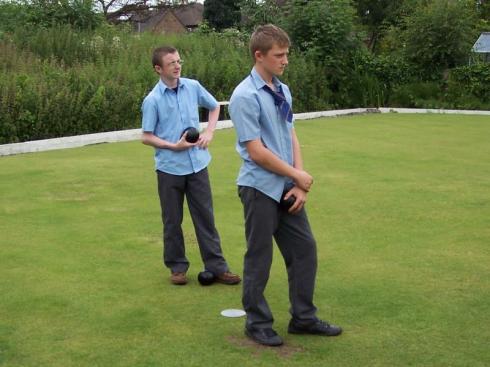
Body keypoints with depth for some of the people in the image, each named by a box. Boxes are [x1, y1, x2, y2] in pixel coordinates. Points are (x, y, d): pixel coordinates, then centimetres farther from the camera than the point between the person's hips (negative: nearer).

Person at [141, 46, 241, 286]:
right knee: (172, 221, 8)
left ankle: (216, 266, 14)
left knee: (205, 216, 7)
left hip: (197, 164, 3)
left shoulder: (193, 86, 1)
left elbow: (214, 107, 18)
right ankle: (177, 267, 22)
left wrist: (209, 133, 4)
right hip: (170, 167, -3)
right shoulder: (153, 100, -9)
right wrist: (174, 146, -17)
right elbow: (146, 137, -6)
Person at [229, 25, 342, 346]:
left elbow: (292, 138, 9)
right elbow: (256, 152, -19)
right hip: (260, 189, -7)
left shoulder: (283, 91, 8)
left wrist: (299, 185, -1)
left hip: (287, 188, 8)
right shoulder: (245, 97, -16)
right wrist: (298, 176, -9)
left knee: (305, 249, 12)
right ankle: (258, 323, 20)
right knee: (259, 259, 4)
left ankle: (304, 317, 25)